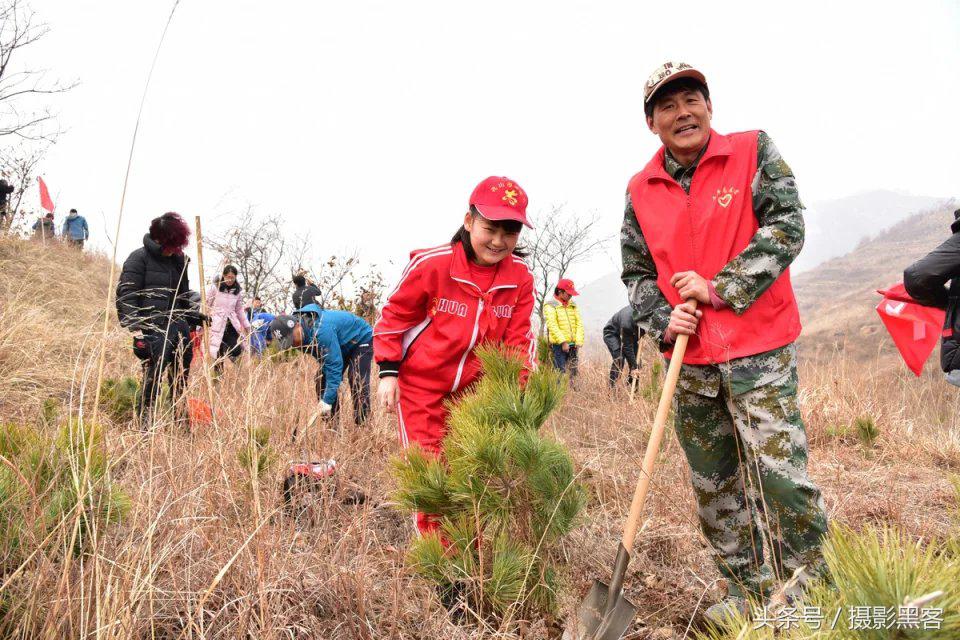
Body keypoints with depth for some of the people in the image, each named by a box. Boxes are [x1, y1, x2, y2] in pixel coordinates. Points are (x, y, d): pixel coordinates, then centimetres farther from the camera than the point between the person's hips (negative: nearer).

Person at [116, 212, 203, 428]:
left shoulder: (178, 260, 16)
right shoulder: (139, 258, -5)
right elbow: (126, 296, -11)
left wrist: (194, 317, 25)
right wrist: (136, 329, -19)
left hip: (180, 327, 7)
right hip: (154, 329, -7)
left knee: (181, 379, 12)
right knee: (153, 377, -14)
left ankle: (182, 425, 23)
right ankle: (145, 425, -7)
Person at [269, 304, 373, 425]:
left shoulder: (321, 331, -42)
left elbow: (335, 364, -40)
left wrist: (327, 400, -39)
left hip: (361, 339, -8)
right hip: (339, 346, 8)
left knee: (357, 384, -22)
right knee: (322, 380, -1)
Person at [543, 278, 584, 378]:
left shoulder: (573, 305, 15)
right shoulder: (550, 306, -3)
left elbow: (579, 323, 11)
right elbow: (552, 325, -11)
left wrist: (579, 341, -2)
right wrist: (563, 342, -17)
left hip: (573, 345, 6)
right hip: (559, 345, -6)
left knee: (573, 372, 7)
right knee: (561, 372, -7)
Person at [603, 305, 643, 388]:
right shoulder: (627, 322, -41)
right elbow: (627, 347, -31)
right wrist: (633, 367, -26)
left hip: (630, 334, 6)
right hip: (612, 333, -6)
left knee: (637, 360, -4)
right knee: (619, 359, -23)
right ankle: (612, 388, -18)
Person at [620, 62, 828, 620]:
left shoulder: (754, 152, -1)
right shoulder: (641, 190, 8)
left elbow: (787, 226, -9)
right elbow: (636, 271, 12)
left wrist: (720, 288, -14)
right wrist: (664, 321, -5)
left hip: (759, 350, -4)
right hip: (691, 362, 5)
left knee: (780, 473, -8)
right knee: (714, 486, 11)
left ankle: (813, 590, 14)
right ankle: (751, 591, 27)